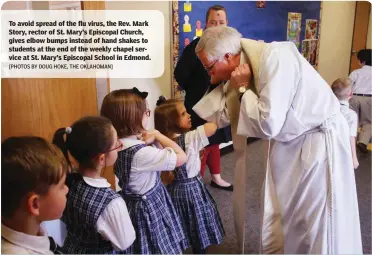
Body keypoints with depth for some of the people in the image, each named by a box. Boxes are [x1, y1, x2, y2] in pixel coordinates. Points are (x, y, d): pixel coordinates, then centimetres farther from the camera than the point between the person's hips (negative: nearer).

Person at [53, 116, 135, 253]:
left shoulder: (66, 182, -18)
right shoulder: (112, 202, -35)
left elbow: (65, 218, 0)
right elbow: (124, 243, -18)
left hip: (70, 248, 5)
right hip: (100, 251, -4)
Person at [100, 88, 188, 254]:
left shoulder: (119, 144, -4)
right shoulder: (141, 153, -31)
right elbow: (182, 157, -23)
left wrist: (153, 139, -13)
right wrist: (157, 135, -16)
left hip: (136, 203, 9)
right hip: (149, 207, -9)